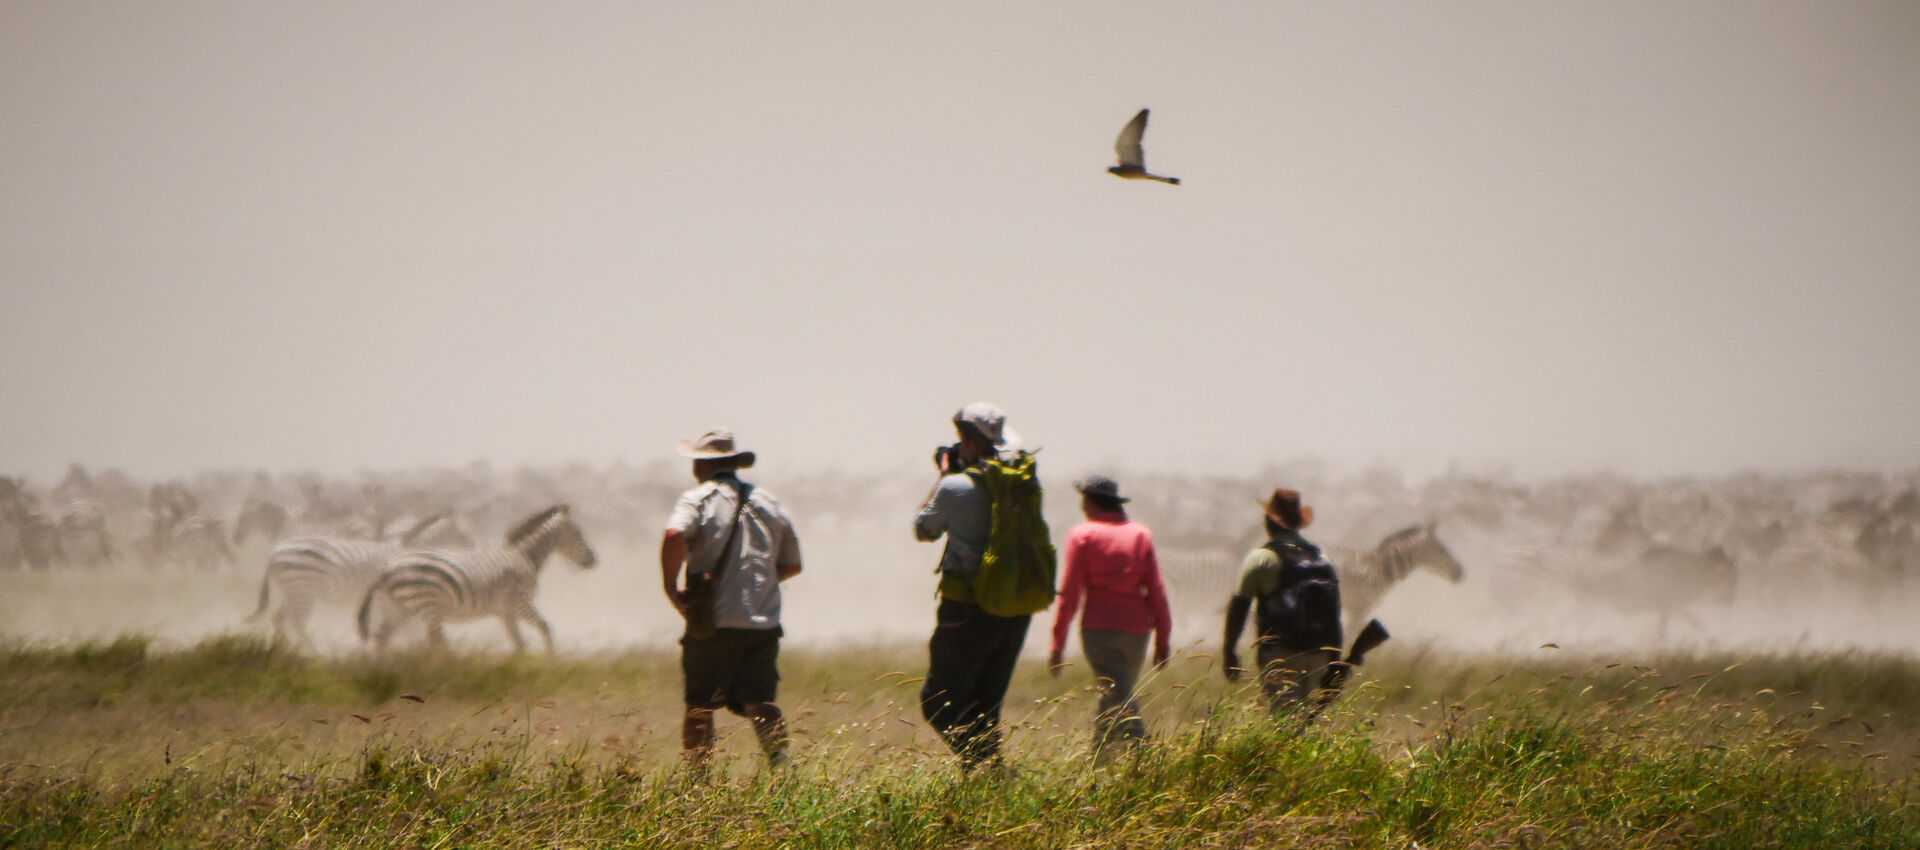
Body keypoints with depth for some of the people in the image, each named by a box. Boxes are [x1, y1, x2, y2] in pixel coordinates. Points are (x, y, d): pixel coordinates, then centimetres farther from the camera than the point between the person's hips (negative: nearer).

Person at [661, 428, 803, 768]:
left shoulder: (697, 499, -2)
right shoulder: (768, 502, 14)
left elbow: (674, 537, -24)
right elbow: (792, 564, 19)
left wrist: (671, 587, -12)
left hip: (712, 624, -4)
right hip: (763, 622, 4)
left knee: (699, 705, 6)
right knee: (760, 702, 4)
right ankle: (782, 762, -16)